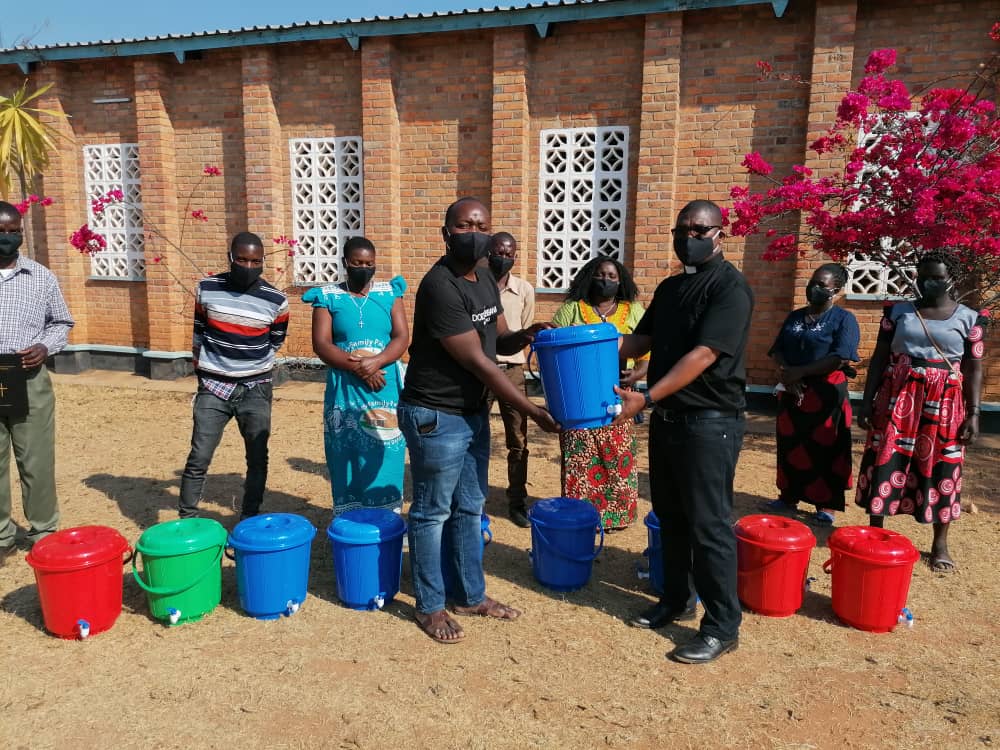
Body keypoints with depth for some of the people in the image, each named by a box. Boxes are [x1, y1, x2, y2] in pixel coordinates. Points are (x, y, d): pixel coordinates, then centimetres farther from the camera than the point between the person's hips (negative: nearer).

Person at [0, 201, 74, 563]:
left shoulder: (41, 276, 5)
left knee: (37, 462, 5)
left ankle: (44, 532, 18)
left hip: (31, 380, 0)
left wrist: (45, 348, -5)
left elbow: (62, 322, 14)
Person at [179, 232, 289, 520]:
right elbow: (198, 332, 11)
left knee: (257, 459, 6)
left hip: (256, 389, 0)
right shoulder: (207, 288, -2)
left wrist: (250, 362, 6)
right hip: (213, 387, 0)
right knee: (199, 458, -1)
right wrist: (204, 368, 10)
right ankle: (186, 520, 13)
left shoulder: (276, 300, -6)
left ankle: (249, 520, 21)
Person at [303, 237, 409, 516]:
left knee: (384, 461, 3)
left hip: (386, 391, 1)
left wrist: (376, 362, -19)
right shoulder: (328, 296, 4)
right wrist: (357, 368, -16)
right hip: (344, 392, -1)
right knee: (348, 460, 3)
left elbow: (402, 337, -2)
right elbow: (321, 344, -5)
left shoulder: (390, 293, 7)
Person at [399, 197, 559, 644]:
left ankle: (471, 596, 34)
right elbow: (477, 362, -22)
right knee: (432, 512, 6)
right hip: (435, 417, -9)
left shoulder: (486, 279, 6)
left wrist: (524, 336, -10)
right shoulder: (440, 287, -22)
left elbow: (498, 341, 15)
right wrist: (532, 412, -20)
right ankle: (430, 607, 23)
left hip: (473, 414, 9)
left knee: (469, 508, 18)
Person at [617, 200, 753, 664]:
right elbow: (643, 339, 15)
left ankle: (723, 626, 11)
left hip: (709, 421, -8)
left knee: (708, 523, -2)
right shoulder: (670, 287, 14)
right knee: (670, 516, 16)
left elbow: (703, 355, -22)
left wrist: (644, 399, -28)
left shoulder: (730, 287, -13)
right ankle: (676, 600, 32)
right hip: (667, 417, 8)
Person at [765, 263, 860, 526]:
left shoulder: (844, 319, -6)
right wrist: (787, 375, -12)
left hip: (826, 393, -5)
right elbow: (777, 350, 7)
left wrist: (800, 372, -17)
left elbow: (841, 359, -17)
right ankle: (789, 496, 23)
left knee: (824, 450, 0)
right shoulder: (794, 316, 12)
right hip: (792, 391, 6)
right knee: (790, 446, 11)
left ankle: (825, 505, 11)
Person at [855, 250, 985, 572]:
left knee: (940, 470, 5)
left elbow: (974, 370, 4)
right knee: (886, 463, 1)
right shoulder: (897, 311, 4)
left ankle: (940, 543, 19)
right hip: (897, 399, 1)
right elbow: (879, 358, 5)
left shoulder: (969, 319, 3)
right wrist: (867, 400, 0)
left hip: (945, 405, 0)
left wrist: (973, 414, -2)